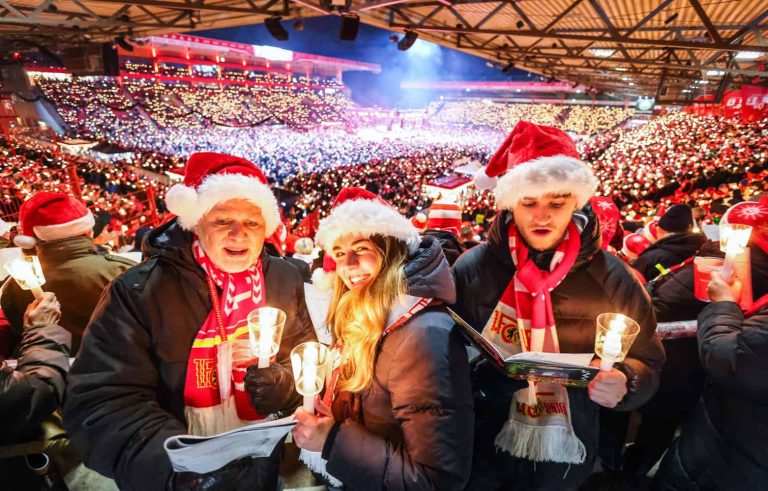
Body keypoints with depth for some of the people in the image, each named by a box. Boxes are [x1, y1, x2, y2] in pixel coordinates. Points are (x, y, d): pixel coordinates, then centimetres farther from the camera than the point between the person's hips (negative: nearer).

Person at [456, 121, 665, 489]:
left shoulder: (610, 278, -9)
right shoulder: (472, 268, -11)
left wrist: (623, 383, -23)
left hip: (568, 455, 1)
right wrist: (482, 376, -23)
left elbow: (646, 364, -1)